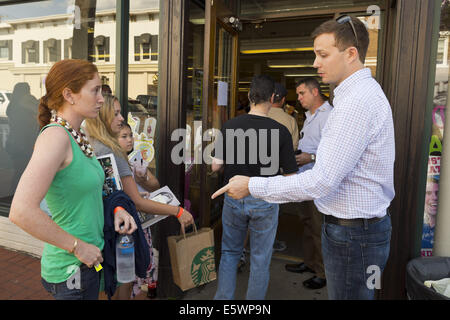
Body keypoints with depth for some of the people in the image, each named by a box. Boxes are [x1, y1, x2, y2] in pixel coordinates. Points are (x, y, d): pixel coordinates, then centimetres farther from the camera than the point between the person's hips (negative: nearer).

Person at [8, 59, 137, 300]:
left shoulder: (76, 136, 5)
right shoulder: (55, 135, -22)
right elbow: (21, 212, -30)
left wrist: (115, 210, 2)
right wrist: (78, 246, -21)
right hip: (71, 271, -8)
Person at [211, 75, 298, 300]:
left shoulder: (230, 126, -8)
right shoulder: (280, 131, -12)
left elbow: (216, 166, -5)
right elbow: (290, 176, -8)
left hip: (234, 198, 2)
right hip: (265, 201, -1)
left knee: (230, 252, 22)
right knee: (260, 259, 15)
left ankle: (223, 298, 29)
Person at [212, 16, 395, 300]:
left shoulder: (356, 101, -23)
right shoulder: (363, 92, 12)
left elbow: (322, 182, -26)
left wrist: (252, 186, -20)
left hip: (352, 234, -10)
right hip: (364, 224, 10)